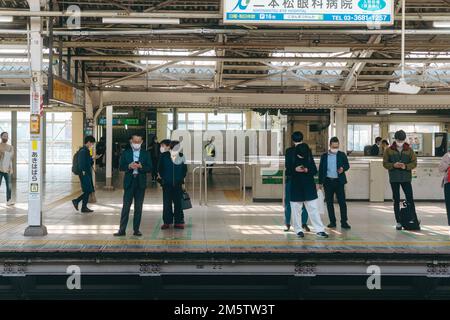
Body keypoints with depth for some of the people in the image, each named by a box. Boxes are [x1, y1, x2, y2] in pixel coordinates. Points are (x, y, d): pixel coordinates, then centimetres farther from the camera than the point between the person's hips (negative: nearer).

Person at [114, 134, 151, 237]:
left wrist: (141, 166, -17)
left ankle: (136, 229, 11)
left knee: (138, 207, 4)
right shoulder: (125, 153, 7)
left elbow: (150, 168, 1)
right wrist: (129, 166, -17)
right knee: (126, 206, -3)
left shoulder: (145, 154, 8)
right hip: (129, 182, -1)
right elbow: (121, 167, 2)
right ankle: (122, 229, -1)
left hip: (141, 183, 1)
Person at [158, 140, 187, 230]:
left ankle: (178, 222, 10)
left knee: (178, 203, 4)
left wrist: (182, 178, 7)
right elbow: (160, 168, 7)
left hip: (178, 184, 1)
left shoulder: (181, 156, 0)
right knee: (167, 203, 2)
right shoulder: (164, 156, -3)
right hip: (167, 184, -1)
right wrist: (163, 178, 4)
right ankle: (167, 222, 9)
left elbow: (184, 169, 11)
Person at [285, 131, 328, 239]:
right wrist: (295, 169, -20)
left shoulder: (309, 156, 4)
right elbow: (287, 171, -1)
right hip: (295, 187, -1)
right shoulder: (290, 156, 0)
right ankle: (298, 230, 16)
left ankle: (319, 230, 0)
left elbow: (314, 170, 3)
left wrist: (307, 170, -17)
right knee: (296, 210, 5)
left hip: (308, 186, 1)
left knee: (314, 209, -1)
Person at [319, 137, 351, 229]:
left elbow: (347, 165, 4)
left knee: (342, 202, -3)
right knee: (329, 202, 6)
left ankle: (344, 222, 0)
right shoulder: (324, 156, 6)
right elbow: (321, 169, 7)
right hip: (328, 181, 2)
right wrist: (320, 182, 3)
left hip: (339, 181, -1)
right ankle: (332, 221, 14)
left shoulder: (342, 155, 4)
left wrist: (343, 168, -19)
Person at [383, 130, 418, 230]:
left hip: (406, 178, 0)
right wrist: (393, 165, -17)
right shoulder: (389, 150, 2)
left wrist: (406, 166, -17)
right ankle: (398, 222, 11)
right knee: (396, 200, 5)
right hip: (394, 179, 0)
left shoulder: (409, 150, 4)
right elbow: (385, 163, 1)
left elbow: (414, 163, 2)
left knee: (410, 199, -3)